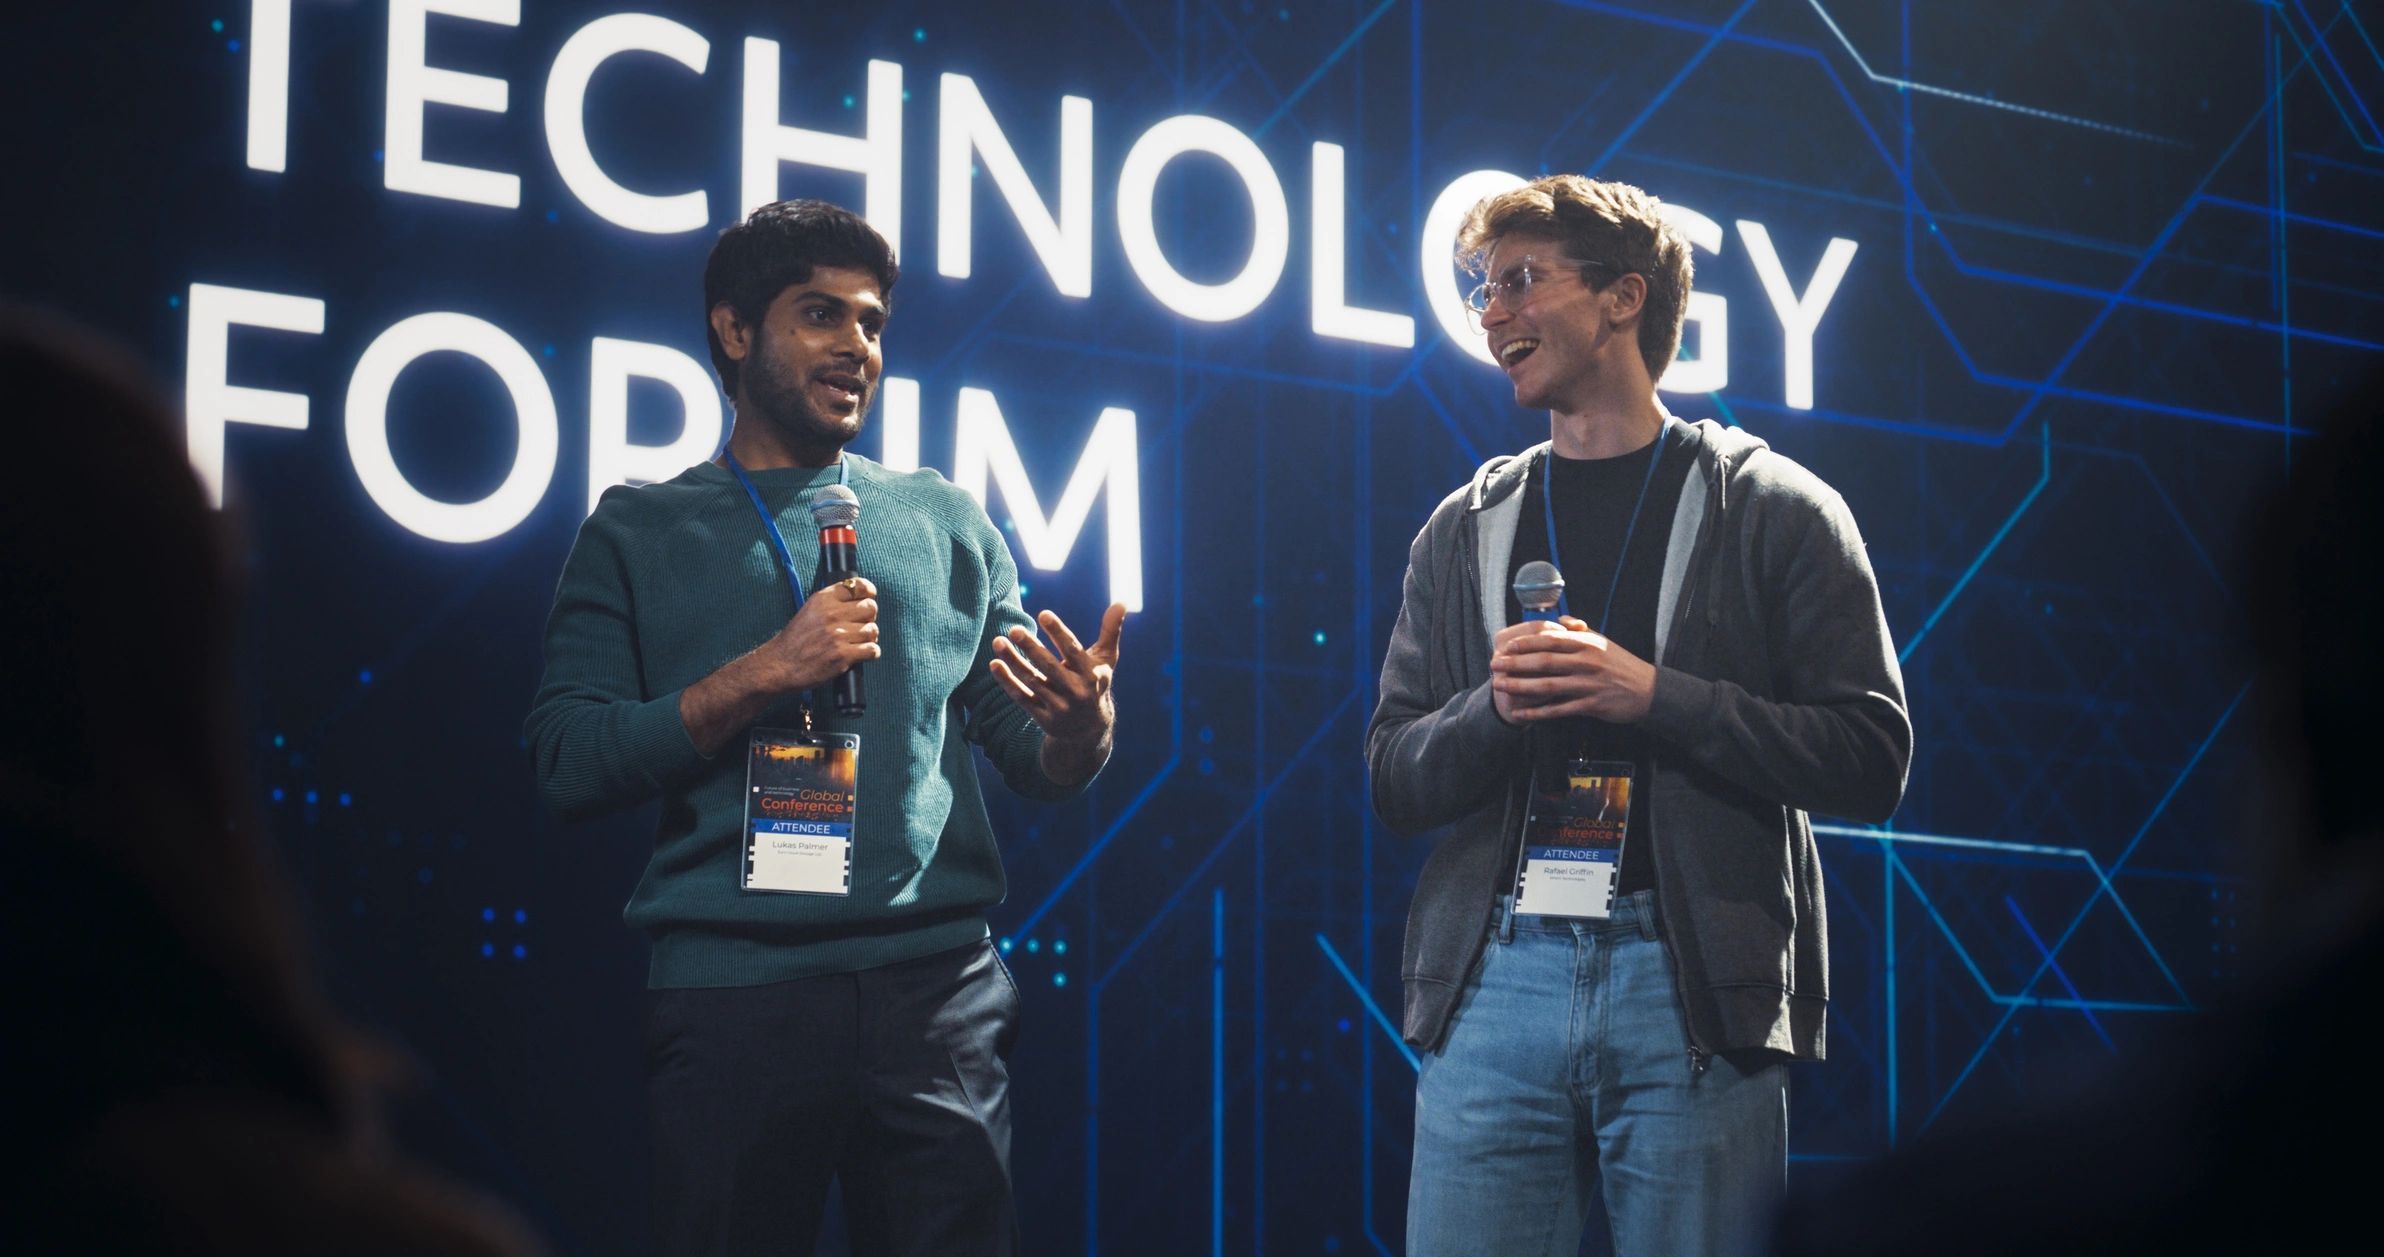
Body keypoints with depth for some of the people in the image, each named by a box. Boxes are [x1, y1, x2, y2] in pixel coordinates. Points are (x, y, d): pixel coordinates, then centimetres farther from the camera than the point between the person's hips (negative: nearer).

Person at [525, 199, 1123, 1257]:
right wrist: (762, 676, -11)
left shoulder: (947, 525, 15)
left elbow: (1037, 763, 12)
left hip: (937, 991, 2)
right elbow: (569, 764, -1)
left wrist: (1083, 724, -11)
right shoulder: (640, 533, 9)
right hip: (730, 998, -1)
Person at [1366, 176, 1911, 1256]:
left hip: (1694, 996, -3)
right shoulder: (1463, 531, 16)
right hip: (1493, 978, 3)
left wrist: (1653, 696, -13)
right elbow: (1393, 780, 14)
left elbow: (1870, 757, -3)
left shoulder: (1774, 511, 4)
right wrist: (1493, 710, -7)